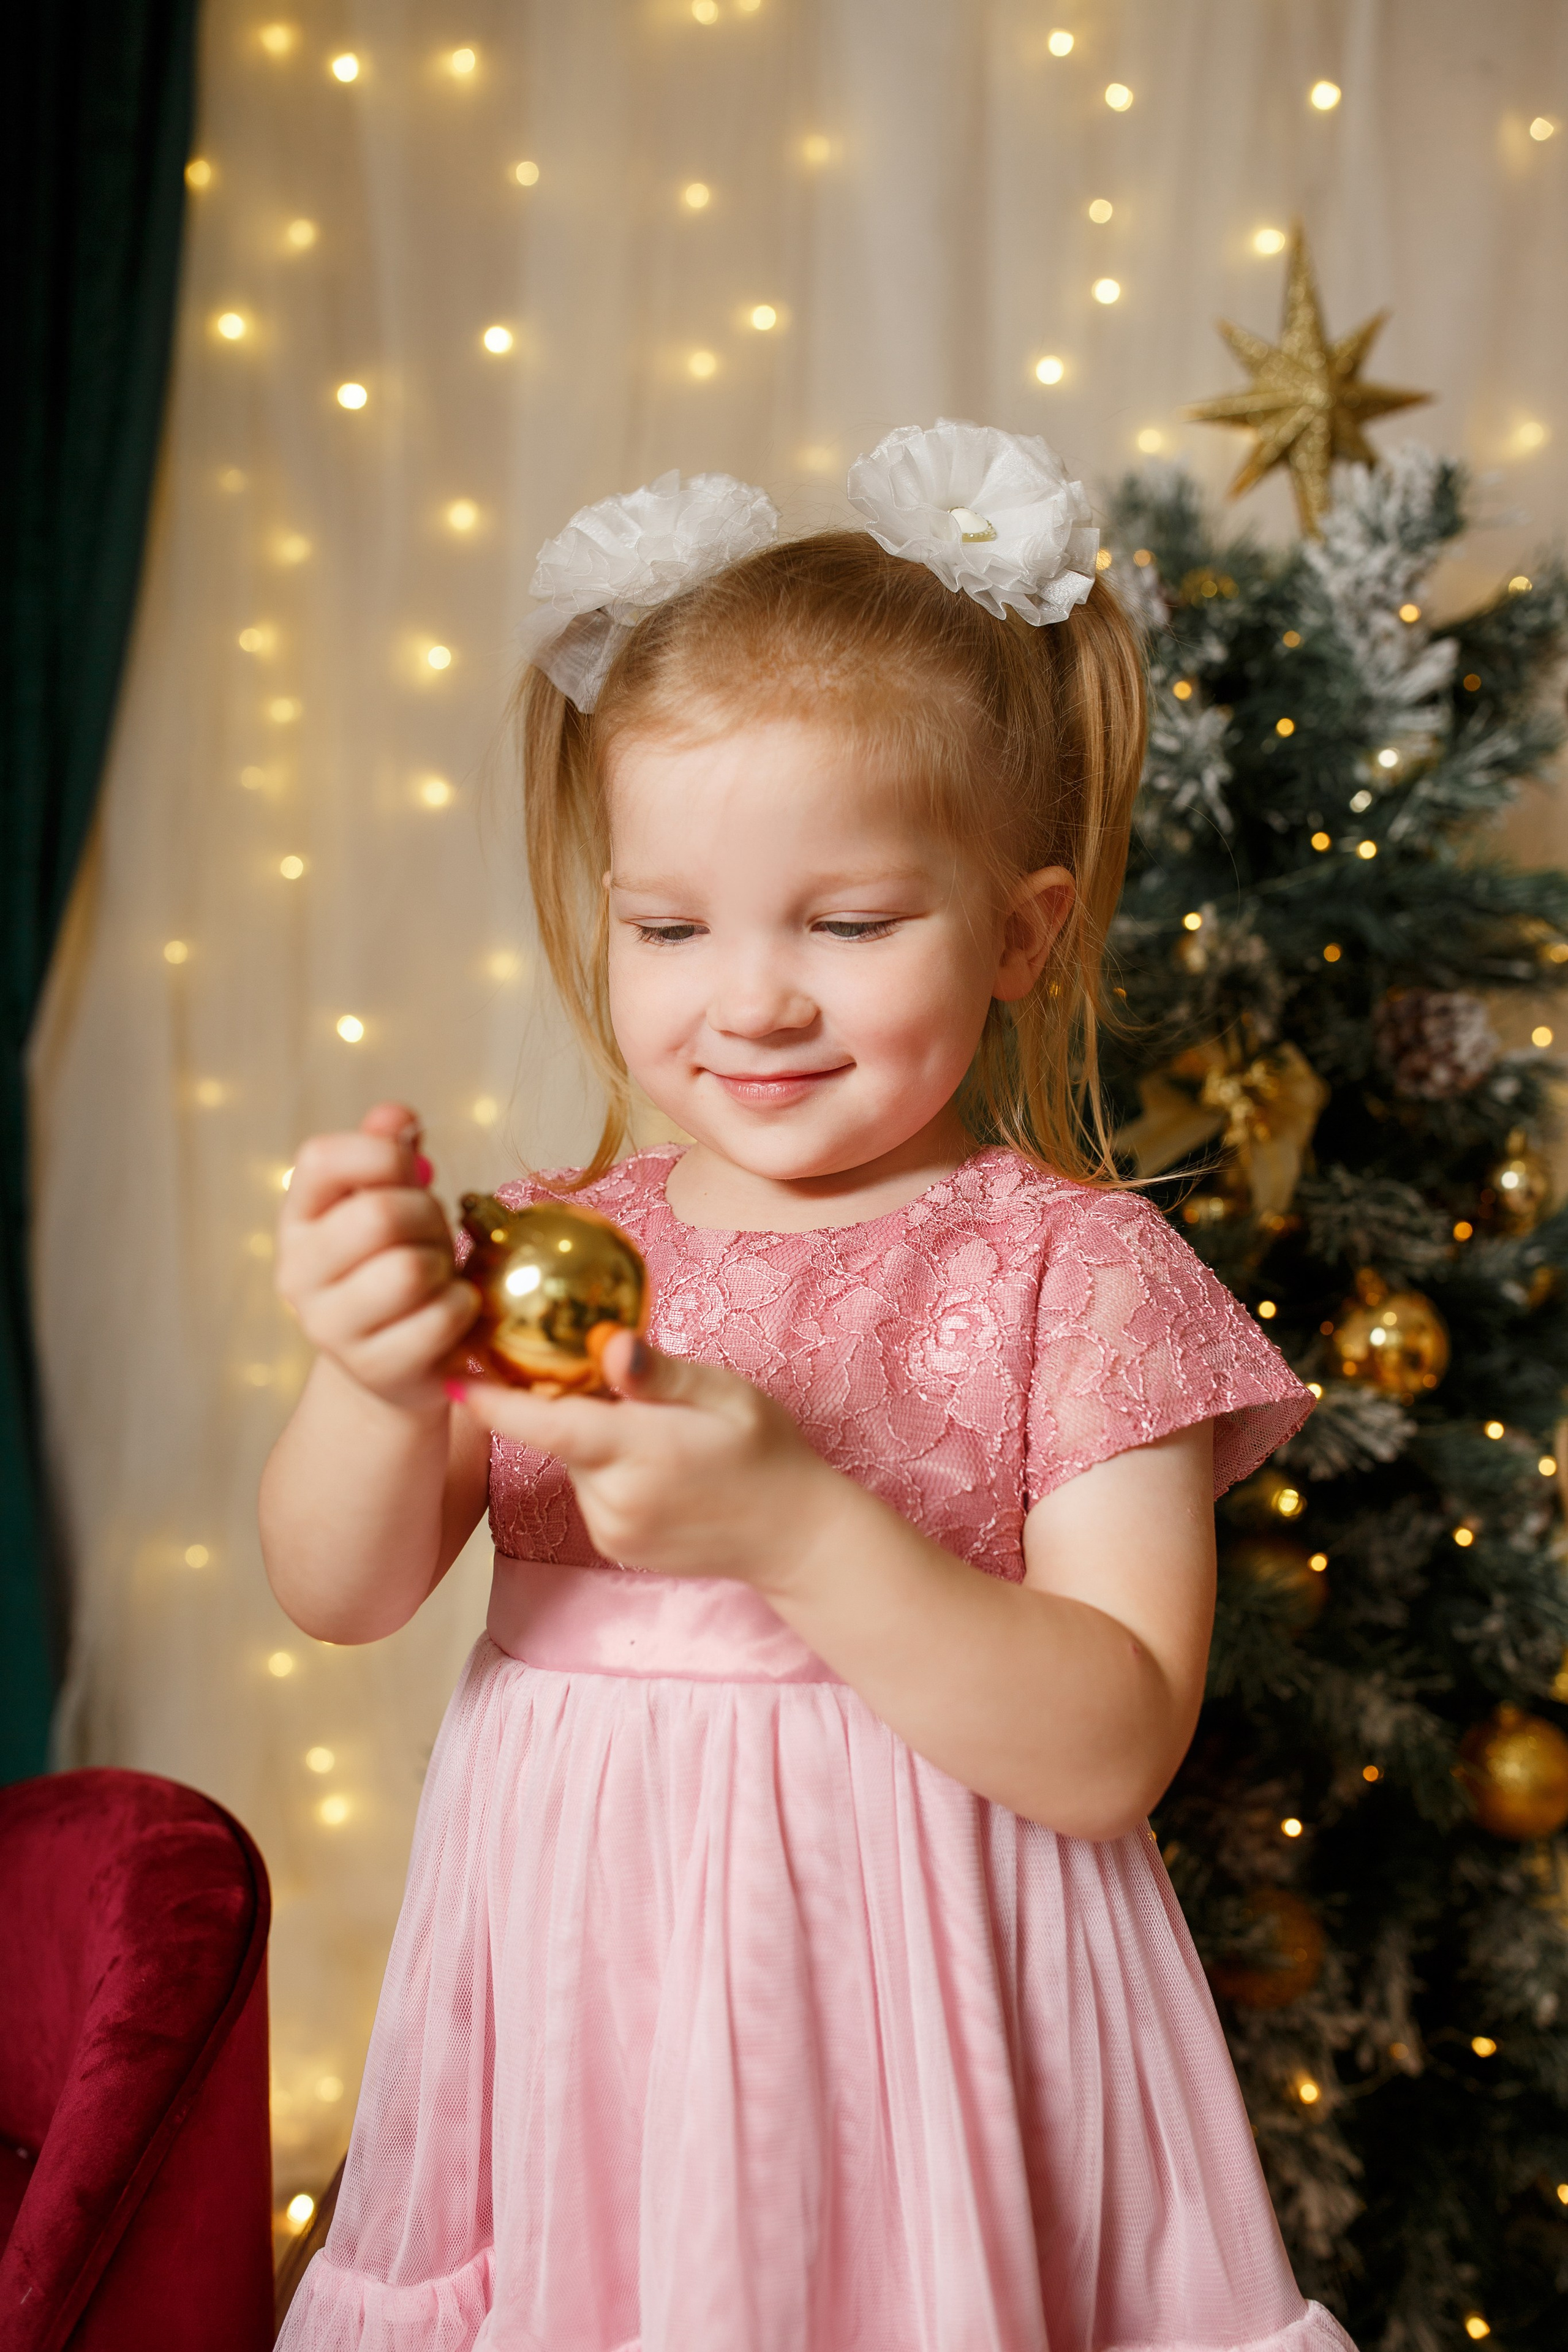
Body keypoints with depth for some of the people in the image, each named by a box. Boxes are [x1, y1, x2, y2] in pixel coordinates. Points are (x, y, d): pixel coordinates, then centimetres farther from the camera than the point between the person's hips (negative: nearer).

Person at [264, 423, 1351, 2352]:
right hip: (575, 2029, 3)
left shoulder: (1069, 1272, -8)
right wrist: (376, 1384, -25)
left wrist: (796, 1526, -28)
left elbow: (1111, 1752, -15)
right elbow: (340, 1596, -4)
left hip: (892, 2031, -3)